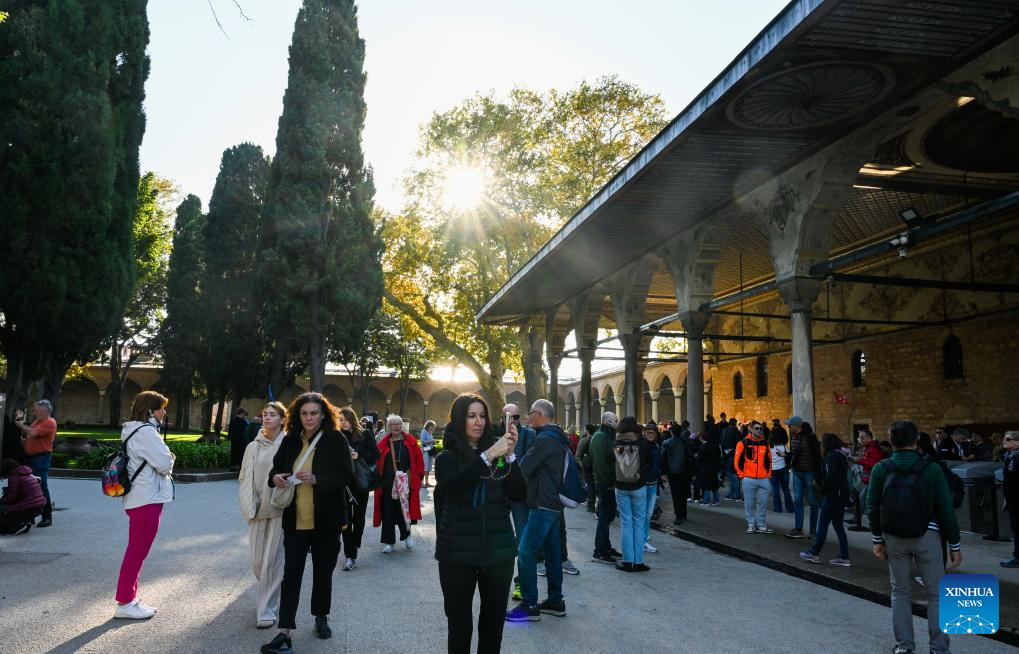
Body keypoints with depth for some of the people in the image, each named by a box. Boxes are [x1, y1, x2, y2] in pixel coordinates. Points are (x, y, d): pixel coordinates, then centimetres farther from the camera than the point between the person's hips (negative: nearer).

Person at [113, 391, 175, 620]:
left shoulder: (135, 431, 15)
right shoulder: (146, 432, -17)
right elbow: (164, 463, -20)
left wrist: (164, 461, 2)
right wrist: (169, 458, 0)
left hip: (139, 498, 10)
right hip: (147, 499, -10)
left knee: (136, 551, 17)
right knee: (137, 551, -2)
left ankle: (130, 598, 25)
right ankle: (124, 603, 6)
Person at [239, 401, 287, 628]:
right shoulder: (253, 447, 7)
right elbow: (244, 478, 7)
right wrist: (249, 507, -1)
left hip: (279, 510, -4)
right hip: (257, 509, 4)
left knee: (273, 561, -1)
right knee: (257, 561, 11)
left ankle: (267, 610, 9)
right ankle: (268, 596, 36)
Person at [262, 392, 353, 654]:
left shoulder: (335, 440, -9)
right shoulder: (290, 441, 2)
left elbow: (346, 475, -13)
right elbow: (276, 467, 14)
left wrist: (316, 479, -25)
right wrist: (275, 477, -10)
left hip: (326, 520, -2)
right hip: (295, 520, 2)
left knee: (323, 572, 14)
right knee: (291, 574, -2)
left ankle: (321, 617, 35)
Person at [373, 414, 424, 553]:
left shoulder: (410, 441, 2)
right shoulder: (383, 444, 3)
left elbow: (419, 459, 4)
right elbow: (377, 463, 3)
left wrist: (419, 475, -1)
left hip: (405, 484, -1)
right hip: (387, 484, 1)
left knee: (404, 509, 3)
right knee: (388, 512, 4)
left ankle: (407, 533, 29)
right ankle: (388, 541, 14)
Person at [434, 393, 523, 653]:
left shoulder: (498, 453, 3)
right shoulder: (447, 458, -1)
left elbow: (520, 494, -5)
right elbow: (452, 486, -22)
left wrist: (509, 455, -17)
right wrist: (488, 456, -29)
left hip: (498, 551, 2)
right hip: (458, 553, -2)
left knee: (494, 622, 10)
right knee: (459, 622, 7)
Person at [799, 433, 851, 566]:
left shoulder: (831, 457, -14)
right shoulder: (841, 455, 15)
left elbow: (830, 476, -24)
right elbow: (843, 476, 16)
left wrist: (823, 490, -11)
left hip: (832, 495, -9)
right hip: (842, 495, 9)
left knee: (823, 523, -2)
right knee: (838, 525, 12)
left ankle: (814, 553, 4)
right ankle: (844, 557, 12)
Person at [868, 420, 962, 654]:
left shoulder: (880, 469, -5)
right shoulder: (931, 469, -10)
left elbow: (873, 508, -2)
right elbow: (946, 510, -8)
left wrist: (878, 540, 9)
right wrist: (954, 545, 2)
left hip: (894, 538, 2)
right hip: (927, 537, -1)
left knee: (900, 592, 13)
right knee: (936, 594, 11)